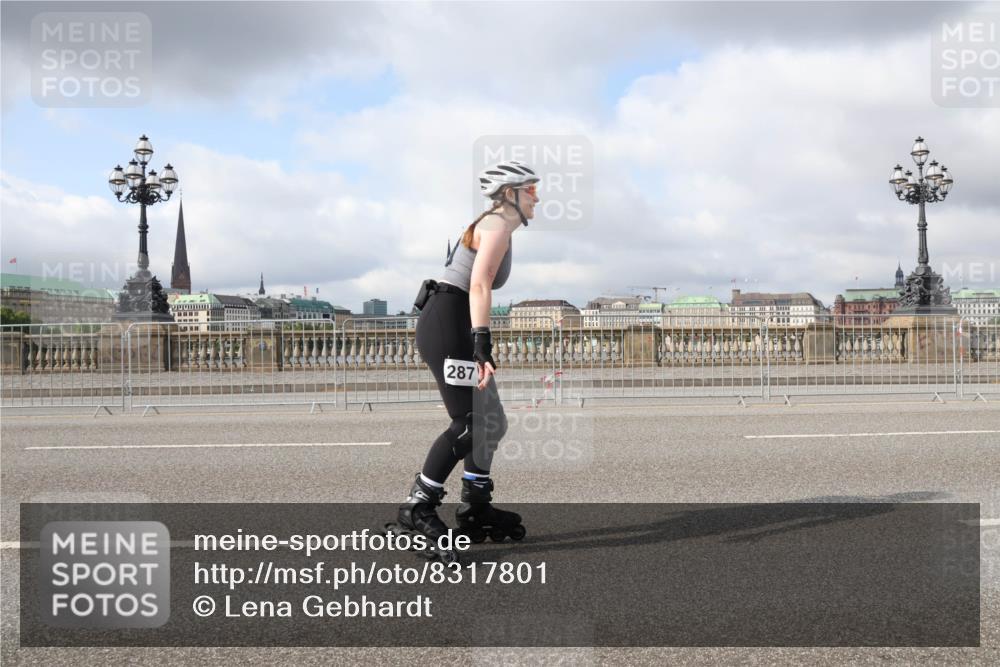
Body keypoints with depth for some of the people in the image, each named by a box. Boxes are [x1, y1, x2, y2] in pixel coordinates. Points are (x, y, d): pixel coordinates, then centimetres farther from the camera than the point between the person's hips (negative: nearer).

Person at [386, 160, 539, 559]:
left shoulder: (491, 225, 22)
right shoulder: (499, 225, -8)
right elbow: (479, 286, -20)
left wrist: (479, 346, 26)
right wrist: (482, 344, -27)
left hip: (453, 327, 11)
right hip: (446, 326, -11)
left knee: (490, 422, 12)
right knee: (467, 423, -14)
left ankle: (476, 510, 19)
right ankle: (416, 510, -9)